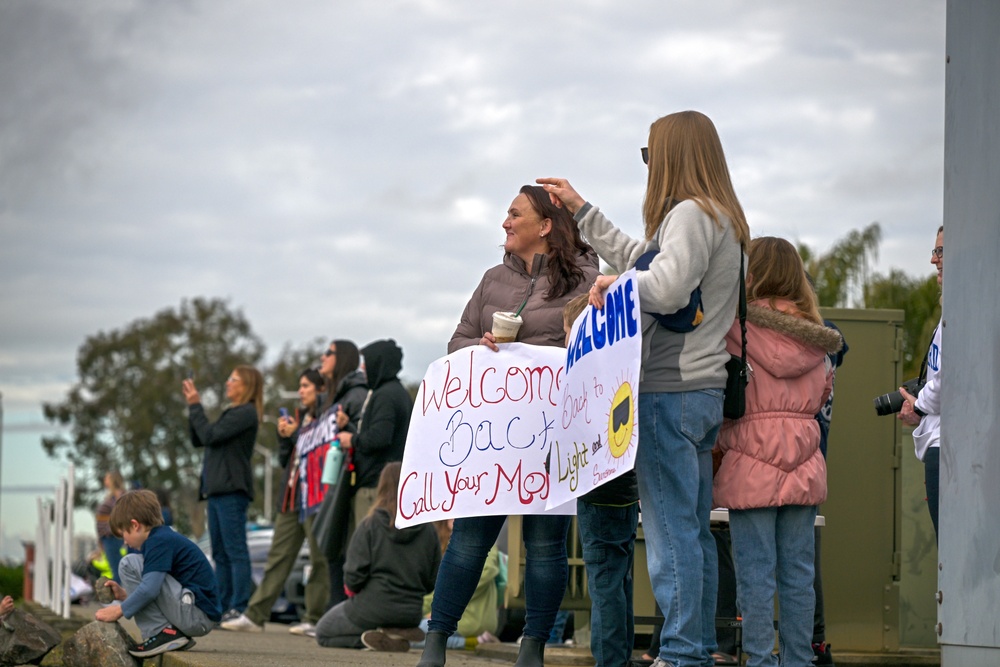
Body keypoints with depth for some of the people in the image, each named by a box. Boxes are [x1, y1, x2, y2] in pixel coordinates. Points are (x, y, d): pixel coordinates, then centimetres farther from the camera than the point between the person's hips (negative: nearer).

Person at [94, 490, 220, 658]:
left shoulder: (159, 541, -12)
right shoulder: (166, 538, 19)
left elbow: (150, 589, -22)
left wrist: (119, 610, -10)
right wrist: (125, 595, 15)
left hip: (197, 616, -11)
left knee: (129, 564, -12)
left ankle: (162, 632, -13)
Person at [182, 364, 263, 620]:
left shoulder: (247, 413, -7)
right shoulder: (232, 413, 22)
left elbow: (209, 435, -14)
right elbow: (198, 440, 21)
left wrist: (195, 406, -4)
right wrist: (192, 407, 11)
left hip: (231, 490, -10)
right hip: (217, 490, 10)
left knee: (235, 551, -12)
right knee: (220, 553, 10)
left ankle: (239, 609, -15)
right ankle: (222, 607, 13)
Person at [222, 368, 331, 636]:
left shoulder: (329, 418, -5)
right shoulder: (300, 418, 19)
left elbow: (328, 454, -15)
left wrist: (296, 435, -12)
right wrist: (284, 436, 4)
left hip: (316, 500, -9)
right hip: (292, 499, 9)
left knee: (319, 560, -3)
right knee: (278, 557, 8)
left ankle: (314, 620, 0)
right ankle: (254, 616, 9)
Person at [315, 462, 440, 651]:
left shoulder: (371, 524, -13)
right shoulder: (428, 531, -4)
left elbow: (354, 575, -16)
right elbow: (433, 581, 0)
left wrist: (352, 588, 6)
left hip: (371, 609, -5)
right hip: (411, 612, 5)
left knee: (322, 633, 23)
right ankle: (397, 633, 3)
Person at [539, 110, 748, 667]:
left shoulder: (691, 213, -11)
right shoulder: (722, 219, 20)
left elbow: (666, 290, -25)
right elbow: (638, 259, 31)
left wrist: (611, 282, -10)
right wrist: (581, 209, 37)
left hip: (671, 391, -10)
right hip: (704, 390, 10)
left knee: (671, 530, -8)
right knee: (695, 531, 11)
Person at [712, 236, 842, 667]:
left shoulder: (738, 323, -8)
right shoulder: (813, 335, 7)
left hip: (751, 468, -5)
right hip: (804, 465, 5)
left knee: (755, 572, -1)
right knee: (798, 571, 9)